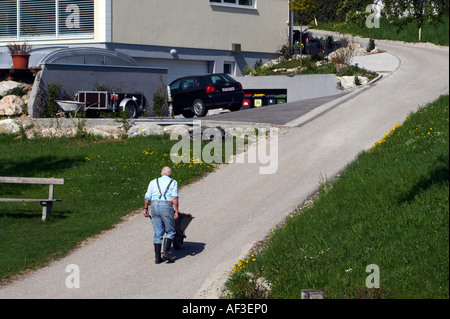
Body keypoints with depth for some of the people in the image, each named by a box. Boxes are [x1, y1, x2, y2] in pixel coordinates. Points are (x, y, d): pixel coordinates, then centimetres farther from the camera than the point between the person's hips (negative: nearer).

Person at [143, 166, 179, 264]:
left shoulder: (153, 182, 19)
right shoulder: (173, 182, 10)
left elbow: (147, 197, 15)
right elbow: (174, 198, -4)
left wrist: (145, 209, 25)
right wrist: (176, 211, -6)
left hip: (154, 206, 4)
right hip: (166, 206, -4)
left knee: (158, 233, 7)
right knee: (170, 232, 6)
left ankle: (157, 257, 4)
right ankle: (166, 252, -11)